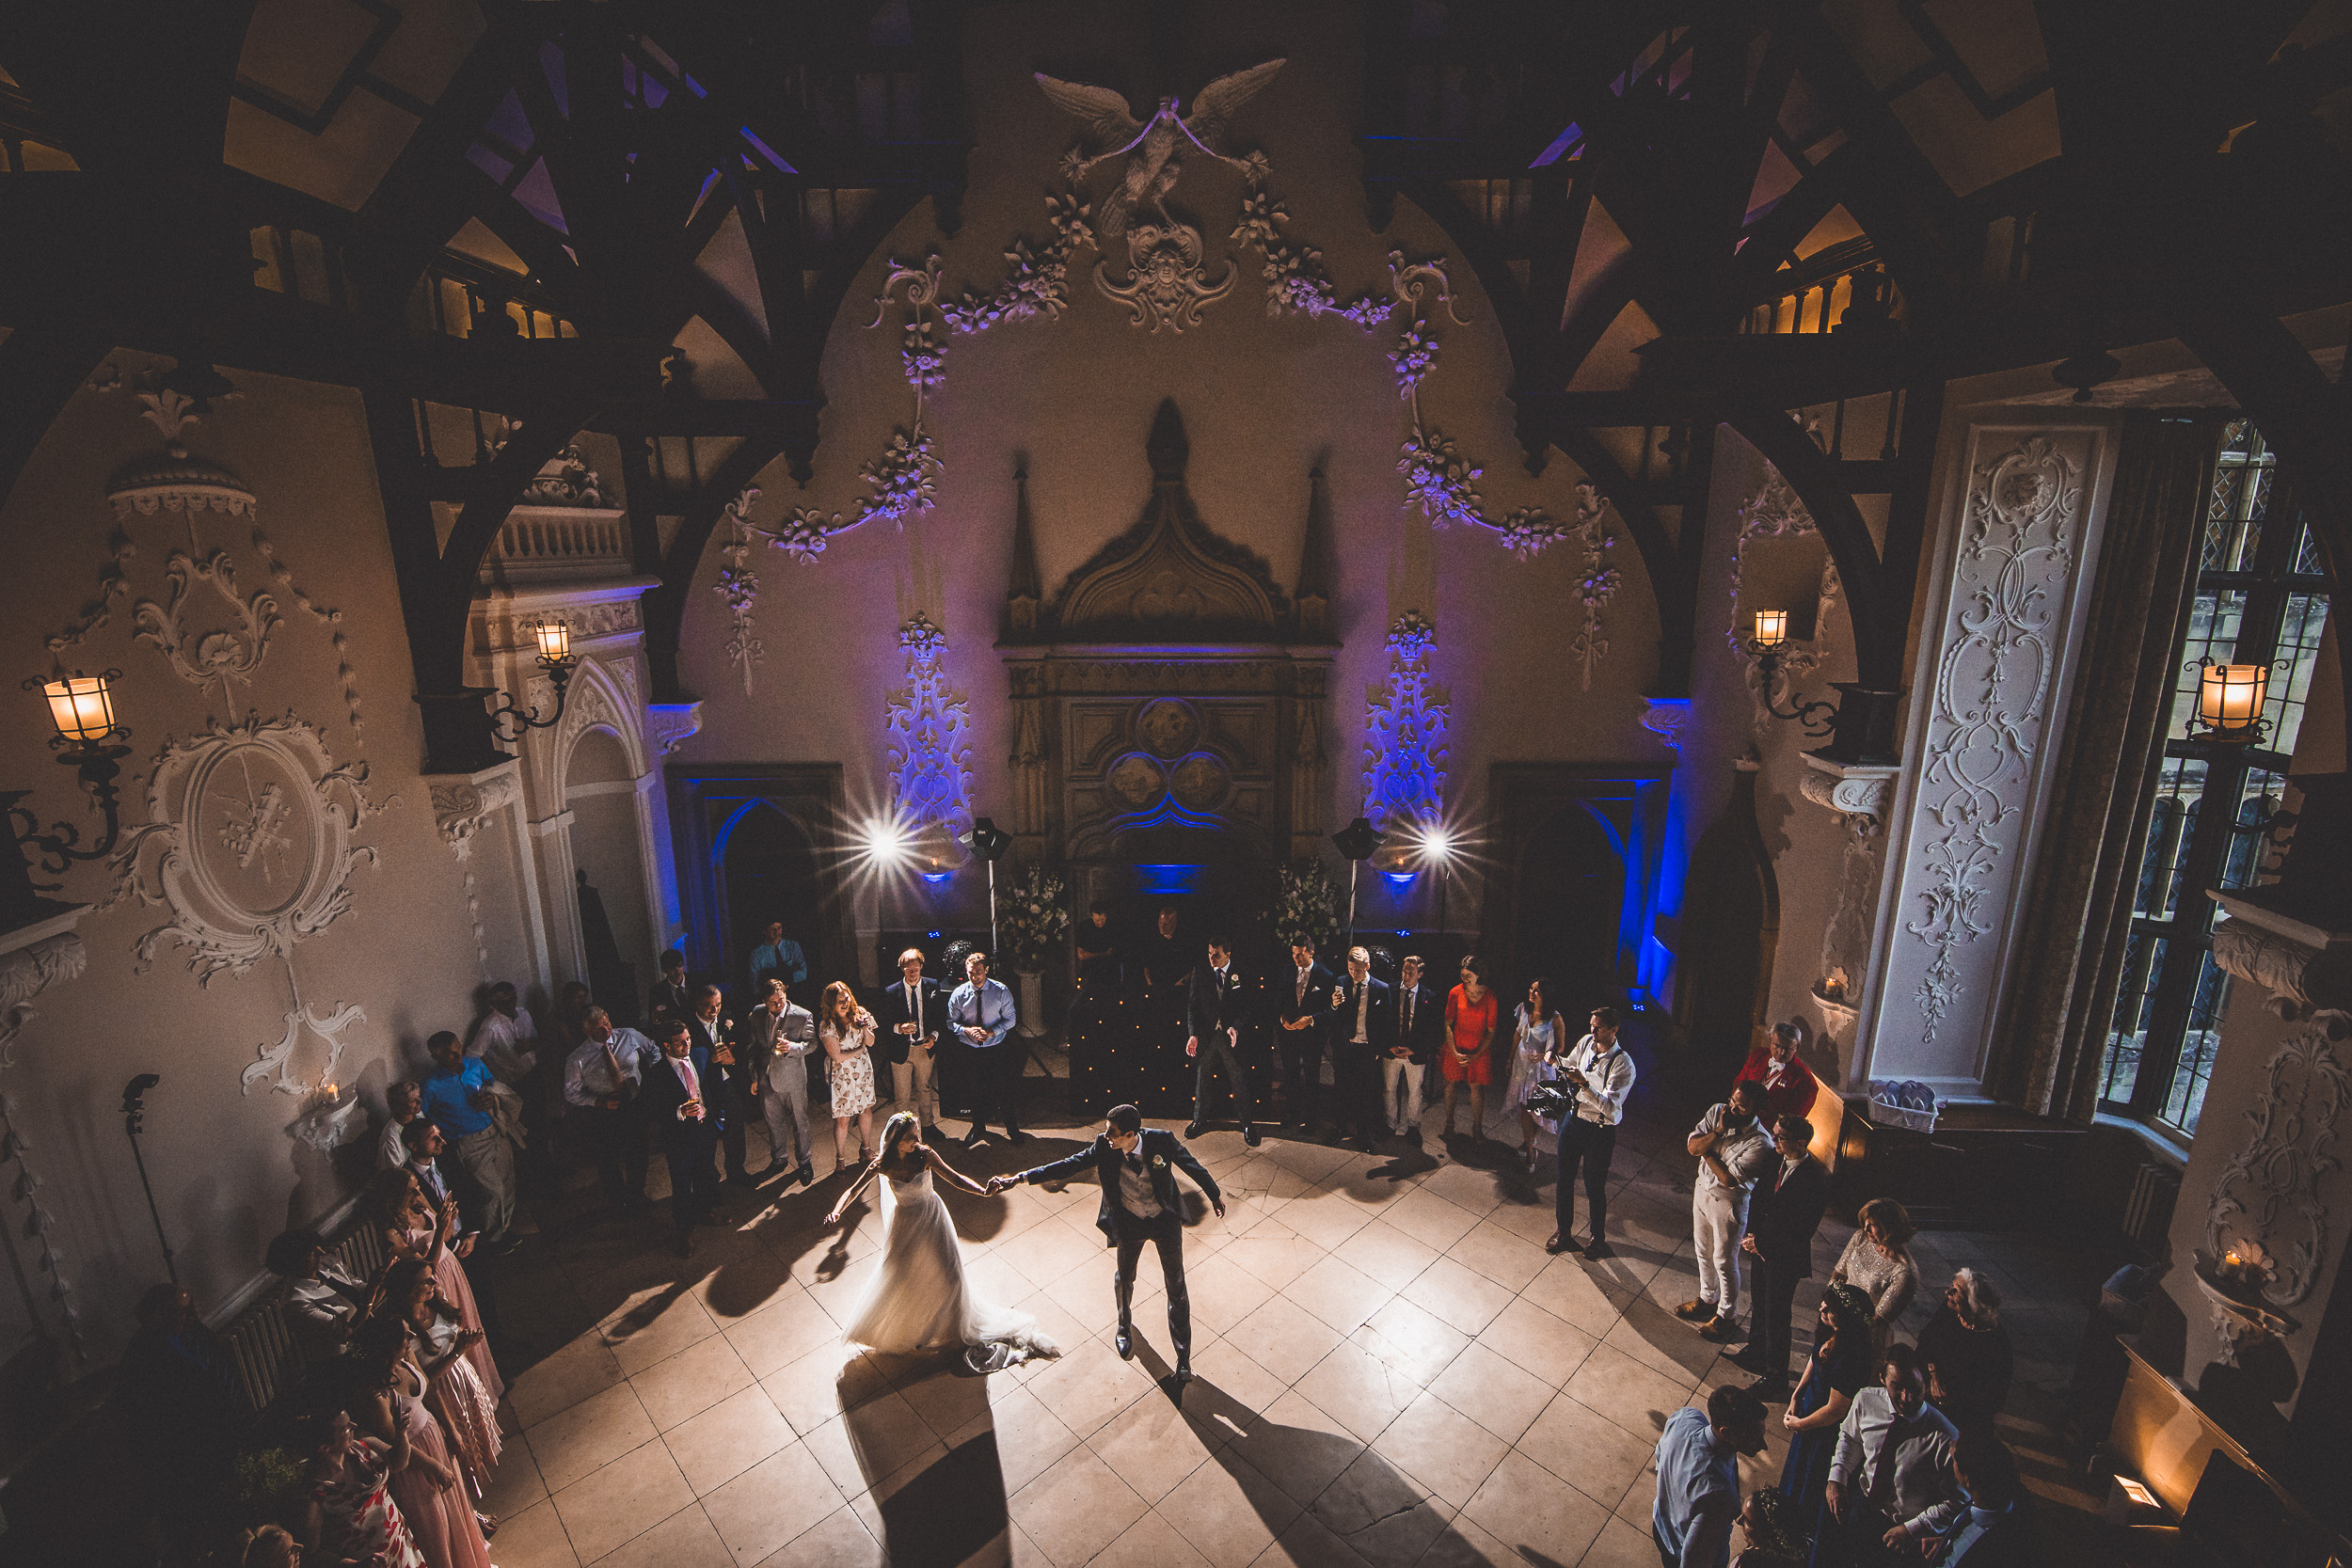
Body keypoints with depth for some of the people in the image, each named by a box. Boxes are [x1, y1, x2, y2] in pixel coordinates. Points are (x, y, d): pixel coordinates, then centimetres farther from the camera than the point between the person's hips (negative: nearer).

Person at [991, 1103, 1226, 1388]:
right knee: (1124, 1277, 23)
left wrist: (1215, 1195, 1)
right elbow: (1069, 1166, -18)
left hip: (1166, 1220, -2)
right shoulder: (1104, 1147, -22)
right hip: (1129, 1222, 2)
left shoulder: (1162, 1141, -27)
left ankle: (1183, 1363, 24)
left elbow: (1191, 1165, -11)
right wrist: (1018, 1178, -24)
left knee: (1176, 1287, 8)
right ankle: (1125, 1325, 56)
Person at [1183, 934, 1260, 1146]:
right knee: (1202, 1079, 14)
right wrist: (1193, 1034, -11)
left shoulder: (1240, 976, -5)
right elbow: (1193, 1005, -1)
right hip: (1206, 1034, 2)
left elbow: (1246, 1007, -4)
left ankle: (1246, 1123, 22)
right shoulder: (1200, 974, -1)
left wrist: (1235, 1027, -22)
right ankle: (1200, 1120, 32)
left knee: (1239, 1080, 6)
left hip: (1231, 1035, -1)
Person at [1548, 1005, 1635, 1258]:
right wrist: (1555, 1061, -8)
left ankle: (1598, 1237, 37)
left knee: (1594, 1188, 11)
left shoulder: (1623, 1064, -22)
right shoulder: (1586, 1042, -5)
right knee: (1564, 1180, 16)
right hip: (1572, 1119, 5)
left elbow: (1610, 1106, -28)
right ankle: (1563, 1231, 37)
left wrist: (1584, 1084, -39)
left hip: (1600, 1131, -5)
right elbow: (1569, 1067, 13)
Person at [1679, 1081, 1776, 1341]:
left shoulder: (1760, 1143, -28)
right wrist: (1719, 1131, -28)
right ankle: (1707, 1299, 46)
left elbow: (1729, 1179, -28)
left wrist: (1706, 1150, -16)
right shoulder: (1717, 1112, -12)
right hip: (1702, 1190, 6)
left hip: (1729, 1204, -6)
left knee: (1724, 1262, 12)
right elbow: (1692, 1146, -14)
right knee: (1703, 1252, 23)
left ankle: (1726, 1316, 33)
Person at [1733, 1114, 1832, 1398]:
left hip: (1784, 1258, -7)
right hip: (1761, 1247, 7)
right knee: (1759, 1304, 25)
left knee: (1776, 1319, 9)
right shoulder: (1775, 1161, -7)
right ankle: (1756, 1354, 47)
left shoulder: (1814, 1181, -28)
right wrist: (1752, 1234, -6)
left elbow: (1800, 1231, -23)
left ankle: (1775, 1380, 28)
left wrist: (1760, 1242, -17)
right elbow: (1758, 1196, 5)